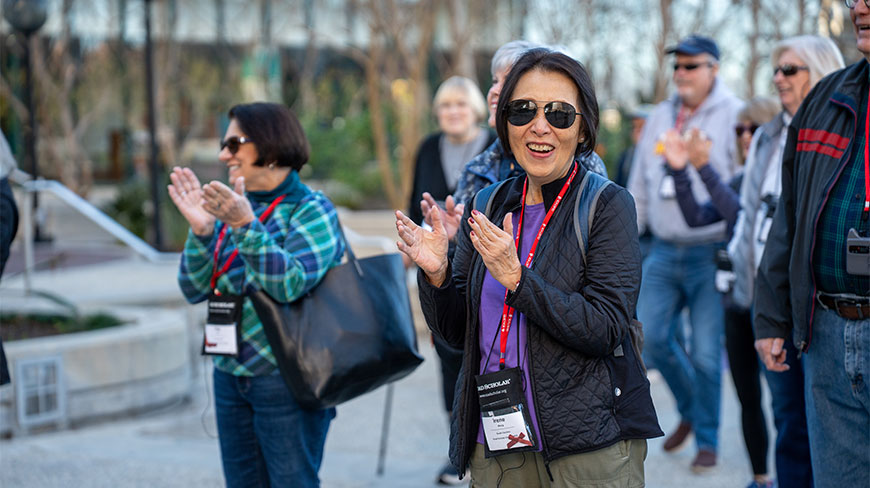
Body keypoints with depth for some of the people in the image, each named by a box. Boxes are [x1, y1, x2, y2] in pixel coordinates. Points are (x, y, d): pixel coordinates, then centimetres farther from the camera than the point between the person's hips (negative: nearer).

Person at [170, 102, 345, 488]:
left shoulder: (312, 210, -6)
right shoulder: (234, 208, 11)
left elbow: (290, 283, -21)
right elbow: (195, 290, 6)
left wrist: (245, 226, -30)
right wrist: (200, 231, -10)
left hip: (285, 381, -6)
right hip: (231, 376, 6)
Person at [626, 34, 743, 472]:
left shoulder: (733, 116, -4)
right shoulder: (659, 119, 14)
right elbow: (639, 188, 20)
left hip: (710, 253, -5)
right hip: (664, 251, 5)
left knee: (705, 352, -2)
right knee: (651, 335, -2)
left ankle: (707, 439, 16)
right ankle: (689, 409, 24)